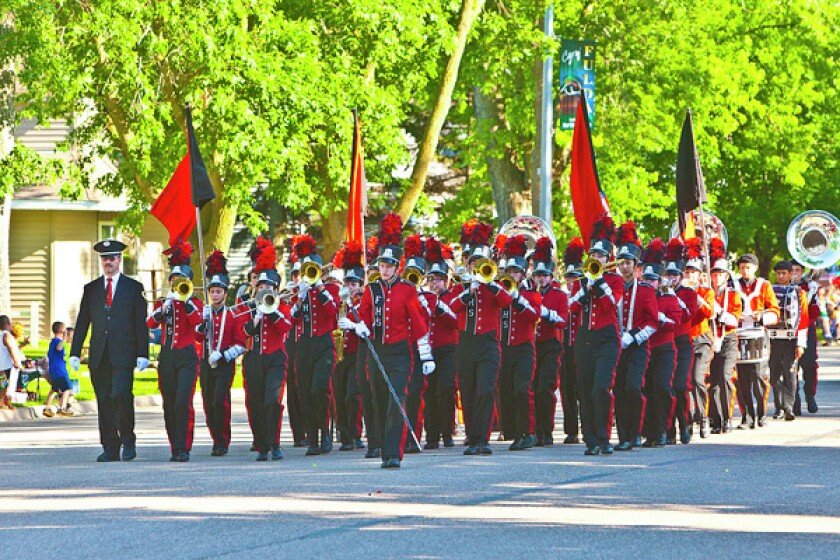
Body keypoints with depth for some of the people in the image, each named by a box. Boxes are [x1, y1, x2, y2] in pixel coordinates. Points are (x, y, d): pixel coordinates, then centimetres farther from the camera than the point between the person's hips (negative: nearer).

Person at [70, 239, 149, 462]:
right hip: (99, 355, 3)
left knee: (121, 395, -18)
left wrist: (142, 354, -5)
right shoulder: (91, 289, 14)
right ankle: (110, 448, 6)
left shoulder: (133, 288, 7)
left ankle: (128, 439, 0)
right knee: (104, 401, 2)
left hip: (123, 354, -3)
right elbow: (82, 323, 13)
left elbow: (141, 324, 4)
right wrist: (75, 352, 5)